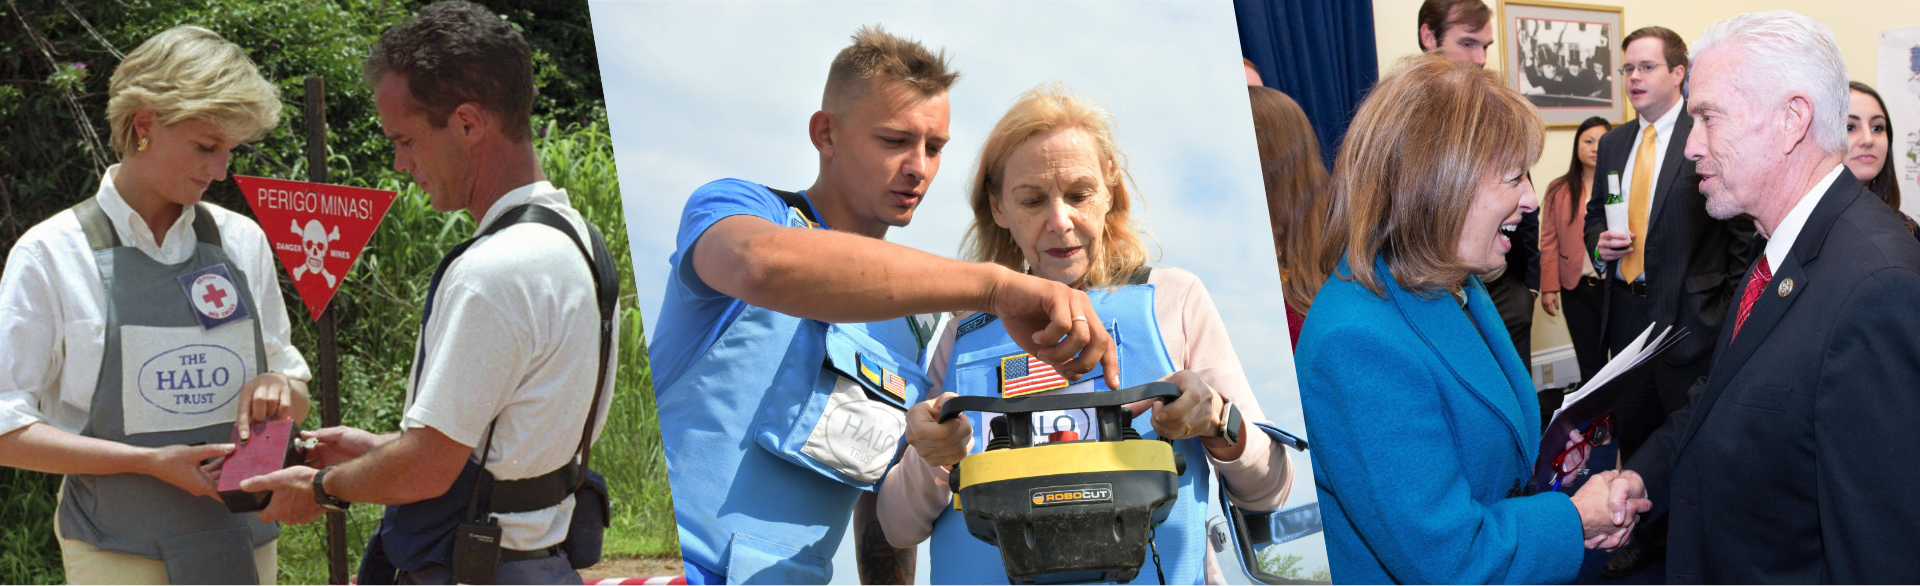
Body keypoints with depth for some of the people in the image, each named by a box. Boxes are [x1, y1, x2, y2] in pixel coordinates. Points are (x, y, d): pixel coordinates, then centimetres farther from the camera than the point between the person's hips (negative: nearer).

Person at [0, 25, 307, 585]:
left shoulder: (241, 241, 9)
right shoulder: (52, 254, -4)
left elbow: (297, 398, 17)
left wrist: (281, 390, -7)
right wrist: (151, 461, -17)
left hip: (245, 540, 4)